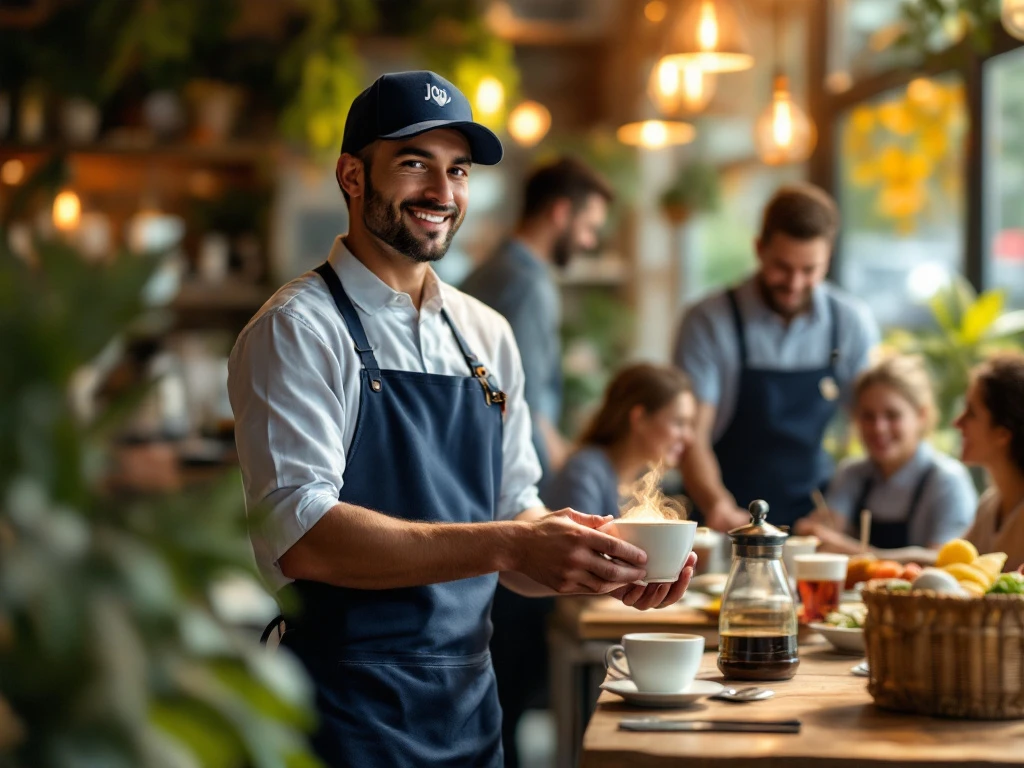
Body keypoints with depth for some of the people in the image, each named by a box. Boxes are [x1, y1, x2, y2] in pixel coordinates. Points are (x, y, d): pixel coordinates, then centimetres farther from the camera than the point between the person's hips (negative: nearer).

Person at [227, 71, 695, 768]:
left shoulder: (486, 336, 9)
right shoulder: (296, 331, -10)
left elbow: (513, 512, 12)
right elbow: (301, 537, -21)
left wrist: (604, 567, -8)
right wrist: (507, 546, -26)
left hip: (471, 709, 6)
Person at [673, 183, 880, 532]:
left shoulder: (853, 323, 3)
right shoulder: (710, 322, -5)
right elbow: (693, 436, -8)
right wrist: (717, 505, -26)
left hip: (817, 523, 2)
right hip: (730, 525, -2)